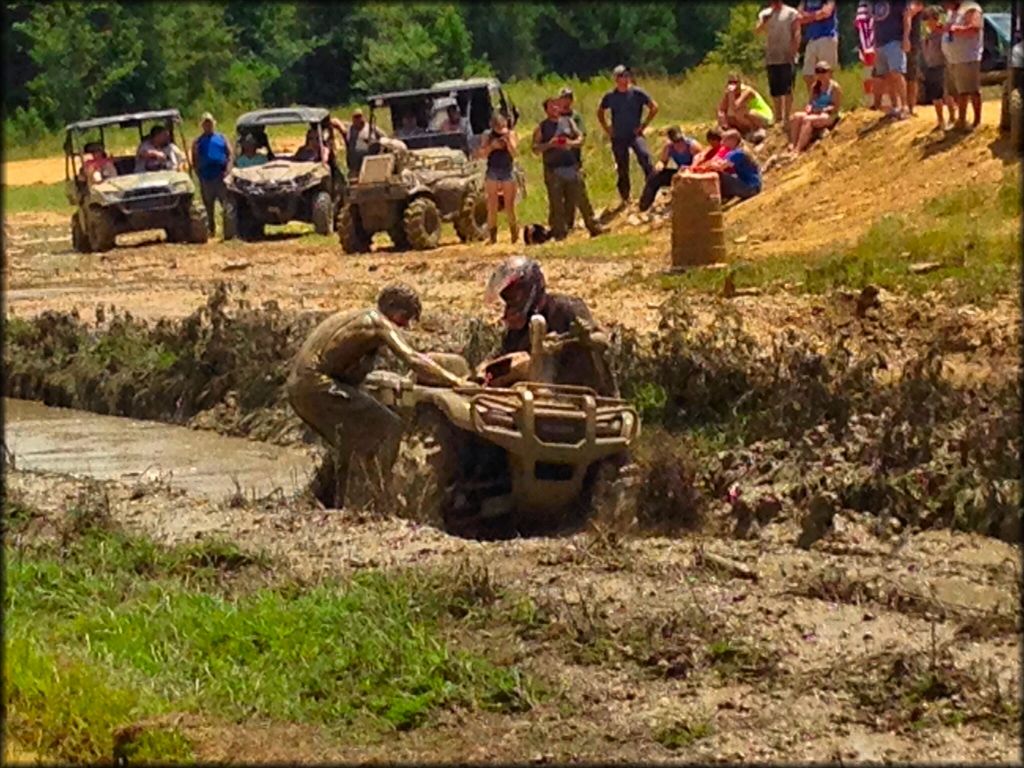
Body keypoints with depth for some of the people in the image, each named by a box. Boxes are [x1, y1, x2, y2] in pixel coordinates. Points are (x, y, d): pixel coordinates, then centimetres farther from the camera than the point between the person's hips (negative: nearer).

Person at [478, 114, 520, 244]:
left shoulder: (511, 134, 1)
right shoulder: (489, 136, 3)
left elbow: (514, 153, -10)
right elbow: (482, 153, -3)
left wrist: (507, 140, -21)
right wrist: (492, 146, -16)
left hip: (508, 171, -1)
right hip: (493, 171, 1)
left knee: (509, 206, 0)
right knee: (492, 206, 0)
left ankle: (514, 230, 19)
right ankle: (492, 234, 6)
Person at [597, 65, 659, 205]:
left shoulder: (637, 93, -5)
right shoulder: (610, 97, 3)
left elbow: (654, 107, 0)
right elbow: (600, 112, 20)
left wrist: (644, 125, -4)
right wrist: (606, 128, 8)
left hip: (635, 134, -3)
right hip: (618, 138, 3)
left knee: (644, 156, -29)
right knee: (622, 169, 7)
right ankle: (625, 198, 19)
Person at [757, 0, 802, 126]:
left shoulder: (791, 13, 3)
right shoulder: (764, 14, 14)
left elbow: (796, 34, -3)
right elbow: (758, 31, 0)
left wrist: (794, 51, -14)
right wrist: (764, 21, -19)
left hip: (787, 58, -4)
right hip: (771, 58, 4)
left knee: (787, 89, -9)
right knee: (775, 90, 5)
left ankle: (786, 118, -9)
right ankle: (779, 118, 12)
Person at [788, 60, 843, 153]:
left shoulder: (834, 87, -4)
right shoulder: (815, 87, 17)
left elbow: (836, 107, -9)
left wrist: (823, 110, -22)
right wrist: (809, 108, -5)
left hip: (828, 115, -7)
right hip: (813, 113, 7)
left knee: (807, 120, -35)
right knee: (795, 117, -22)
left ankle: (798, 150, -45)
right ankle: (792, 146, -33)